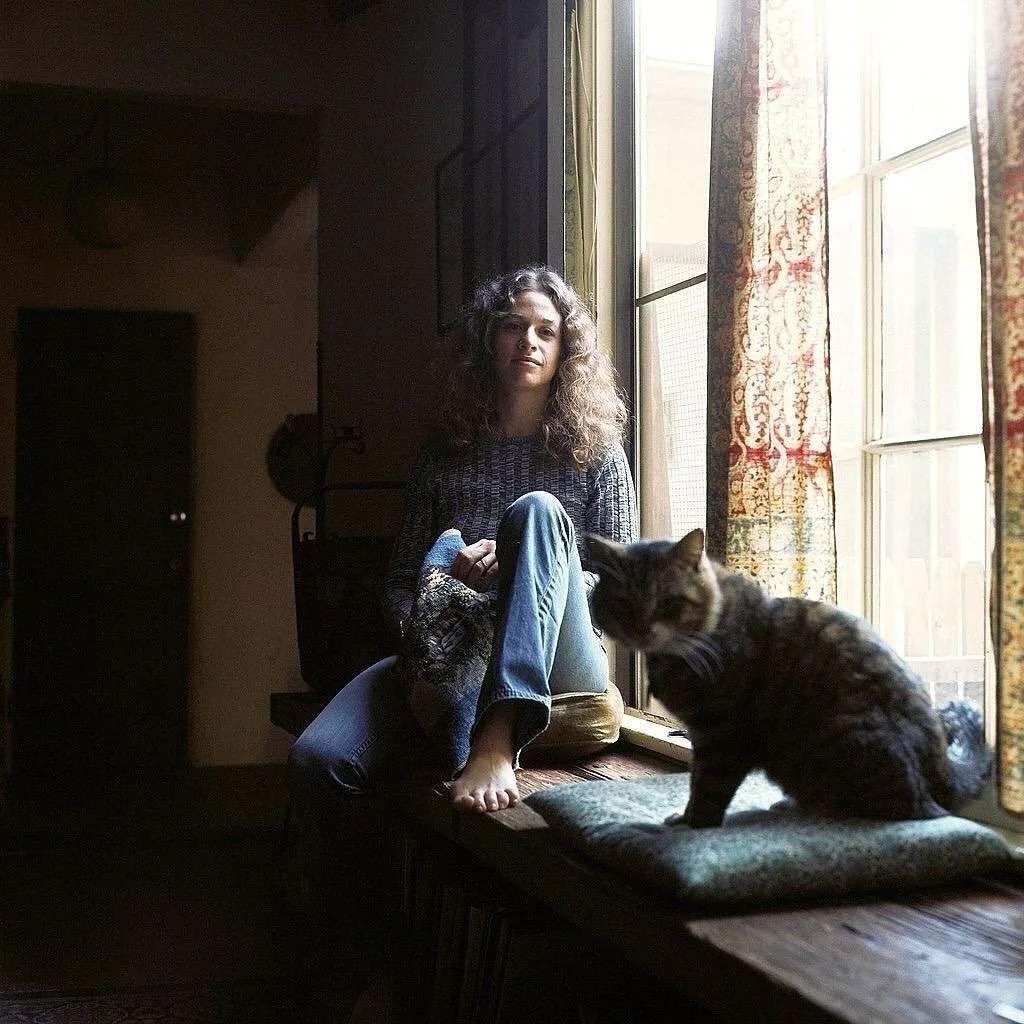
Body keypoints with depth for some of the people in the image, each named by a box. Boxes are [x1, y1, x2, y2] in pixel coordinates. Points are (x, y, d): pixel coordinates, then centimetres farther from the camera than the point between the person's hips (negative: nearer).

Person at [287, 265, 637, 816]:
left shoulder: (597, 454, 12)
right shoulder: (445, 456, 18)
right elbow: (401, 579, 17)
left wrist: (518, 563, -12)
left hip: (559, 668, 0)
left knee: (536, 509, -32)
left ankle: (497, 742, -43)